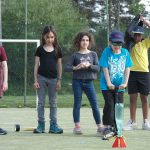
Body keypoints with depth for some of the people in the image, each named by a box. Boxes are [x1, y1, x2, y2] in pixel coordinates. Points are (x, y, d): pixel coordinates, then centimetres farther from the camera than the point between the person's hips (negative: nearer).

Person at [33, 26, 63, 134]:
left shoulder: (57, 50, 5)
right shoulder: (40, 49, 2)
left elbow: (59, 65, 8)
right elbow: (36, 65, 3)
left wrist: (59, 80, 3)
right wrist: (35, 80, -3)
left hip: (53, 79, 1)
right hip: (41, 78, -1)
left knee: (53, 103, 5)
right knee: (41, 102, 2)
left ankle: (53, 125, 8)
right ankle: (41, 125, 7)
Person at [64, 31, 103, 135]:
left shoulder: (93, 54, 8)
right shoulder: (75, 55, 4)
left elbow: (97, 68, 0)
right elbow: (66, 68, -2)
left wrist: (89, 65, -17)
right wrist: (75, 68, -19)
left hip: (89, 82, 1)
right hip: (77, 82, -1)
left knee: (95, 105, -4)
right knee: (77, 104, 2)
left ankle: (100, 126, -2)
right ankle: (77, 126, 7)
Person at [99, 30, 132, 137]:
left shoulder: (125, 52, 2)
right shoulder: (107, 51, -6)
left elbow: (127, 68, 2)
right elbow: (105, 68, -9)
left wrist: (125, 83, -8)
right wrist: (109, 83, -15)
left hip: (120, 85, 3)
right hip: (107, 85, -3)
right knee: (109, 105, -8)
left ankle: (115, 127, 13)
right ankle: (107, 127, -4)